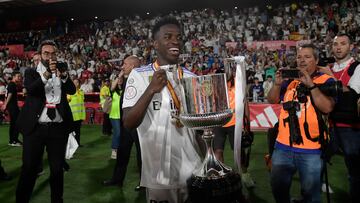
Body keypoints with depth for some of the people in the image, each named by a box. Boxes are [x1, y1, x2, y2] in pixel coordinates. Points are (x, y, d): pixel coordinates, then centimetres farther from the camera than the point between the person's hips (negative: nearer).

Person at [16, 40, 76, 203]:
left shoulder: (62, 72, 12)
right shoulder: (31, 72, 8)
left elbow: (72, 90, -4)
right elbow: (30, 89, -12)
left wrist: (63, 75, -20)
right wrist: (47, 74, -25)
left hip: (58, 128, 2)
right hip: (35, 127, -1)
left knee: (57, 168, 9)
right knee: (29, 168, 5)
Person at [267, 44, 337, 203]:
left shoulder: (326, 81, -2)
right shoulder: (290, 79, 10)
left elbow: (327, 107, -17)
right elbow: (272, 100, 8)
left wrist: (311, 85, -21)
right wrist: (277, 84, -8)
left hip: (311, 149, -4)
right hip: (283, 146, 4)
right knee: (278, 189, 16)